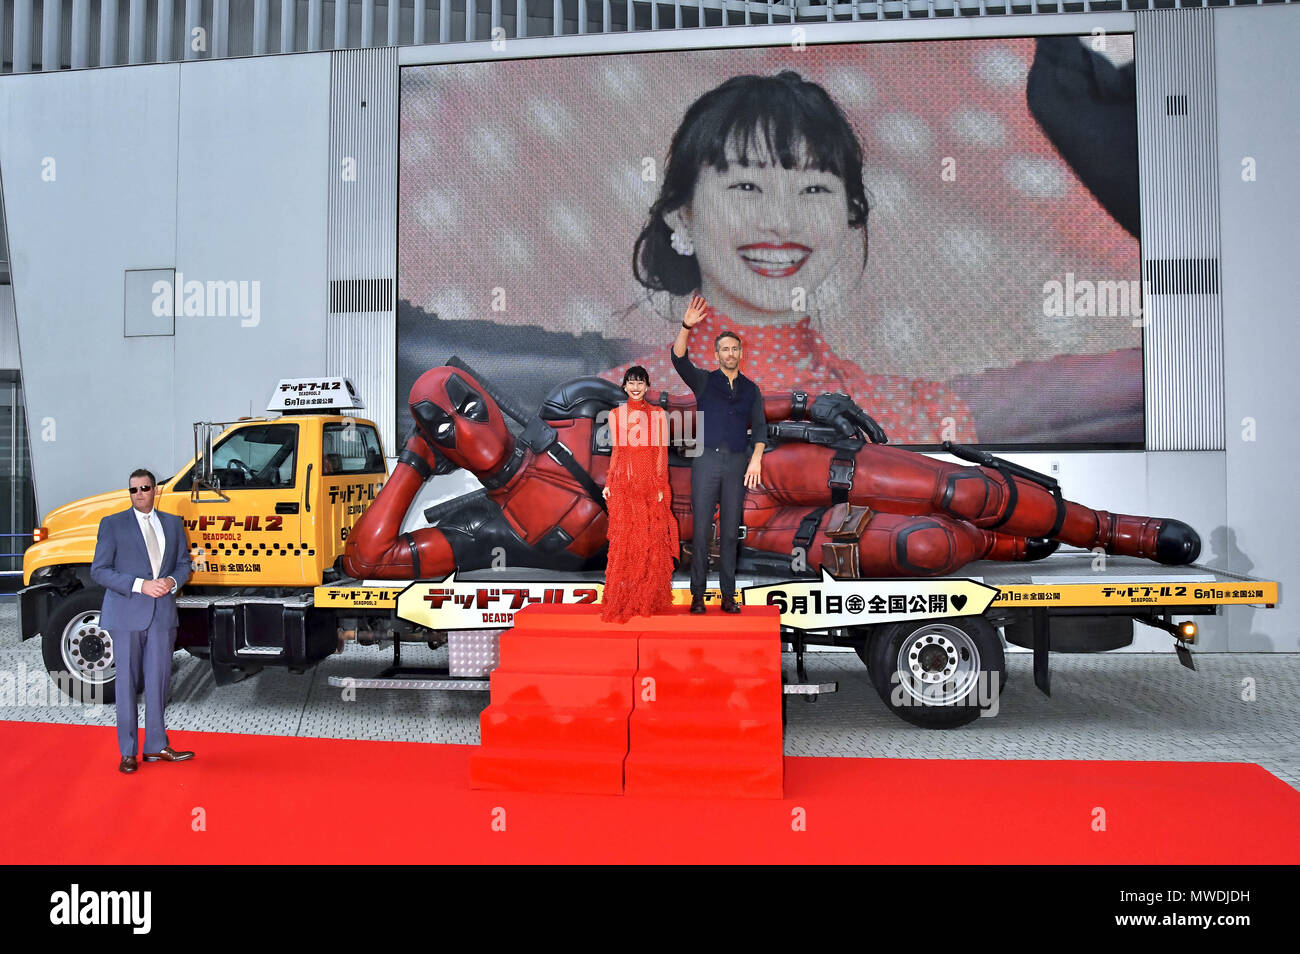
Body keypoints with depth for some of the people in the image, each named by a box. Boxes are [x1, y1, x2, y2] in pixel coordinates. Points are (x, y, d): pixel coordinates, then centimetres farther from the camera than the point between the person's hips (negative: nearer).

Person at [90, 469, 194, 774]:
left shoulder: (173, 523, 10)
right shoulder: (112, 524, -1)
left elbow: (183, 563, 13)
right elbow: (99, 570, -6)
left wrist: (172, 581, -9)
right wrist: (140, 585, -17)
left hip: (163, 612, 3)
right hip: (127, 614, -3)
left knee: (159, 678, 7)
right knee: (126, 680, 3)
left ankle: (156, 746, 17)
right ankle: (128, 752, 12)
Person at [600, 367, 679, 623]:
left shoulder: (658, 415, 6)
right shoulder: (616, 414, 10)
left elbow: (662, 453, 3)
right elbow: (615, 452, 13)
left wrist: (661, 486, -5)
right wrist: (609, 483, 6)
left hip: (650, 482, -1)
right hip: (623, 483, 1)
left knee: (651, 540, -1)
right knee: (624, 540, -2)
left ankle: (650, 600, 9)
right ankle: (621, 601, 5)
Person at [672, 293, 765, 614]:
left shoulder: (751, 389, 13)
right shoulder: (704, 380, 6)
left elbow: (759, 426, 8)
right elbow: (679, 358, -11)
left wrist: (756, 458, -7)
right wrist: (687, 327, -27)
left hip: (737, 462, 2)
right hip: (706, 459, -2)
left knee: (731, 530, 5)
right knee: (701, 528, -3)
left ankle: (728, 595, 10)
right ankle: (697, 594, 3)